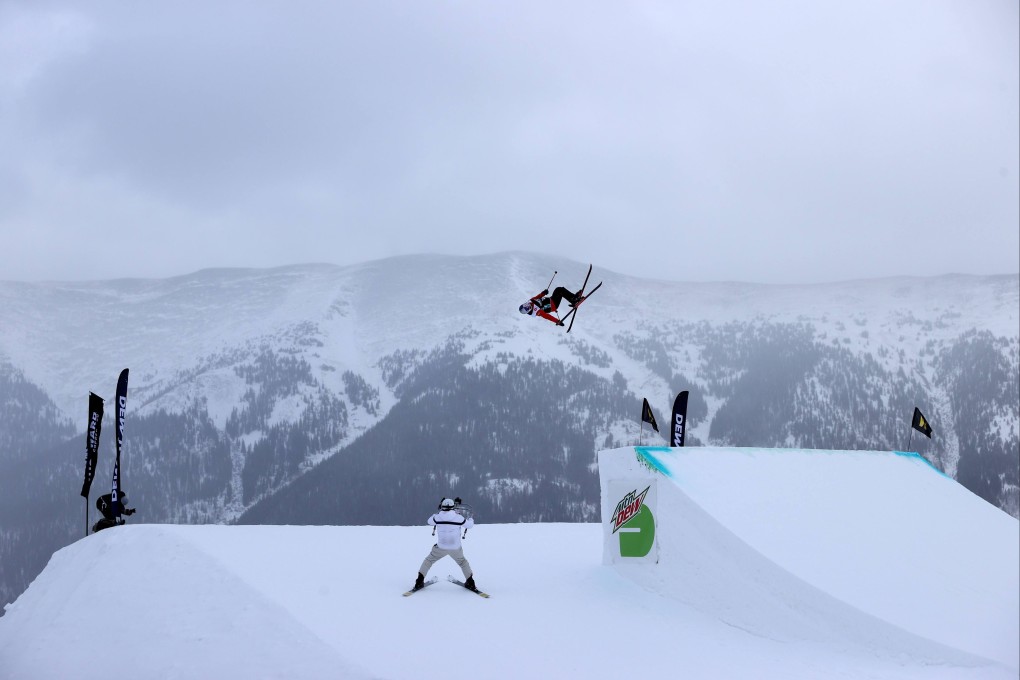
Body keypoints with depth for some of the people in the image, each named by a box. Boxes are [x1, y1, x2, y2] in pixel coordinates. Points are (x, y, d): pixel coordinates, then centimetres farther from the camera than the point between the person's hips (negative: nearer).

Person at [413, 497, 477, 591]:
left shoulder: (437, 517, -8)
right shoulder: (458, 517, -10)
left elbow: (430, 521, 14)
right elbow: (469, 525, 6)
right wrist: (470, 519, 30)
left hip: (441, 547, 0)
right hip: (456, 548, 0)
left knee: (429, 560, 22)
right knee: (462, 562, 28)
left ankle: (419, 581, 14)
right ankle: (470, 582, 26)